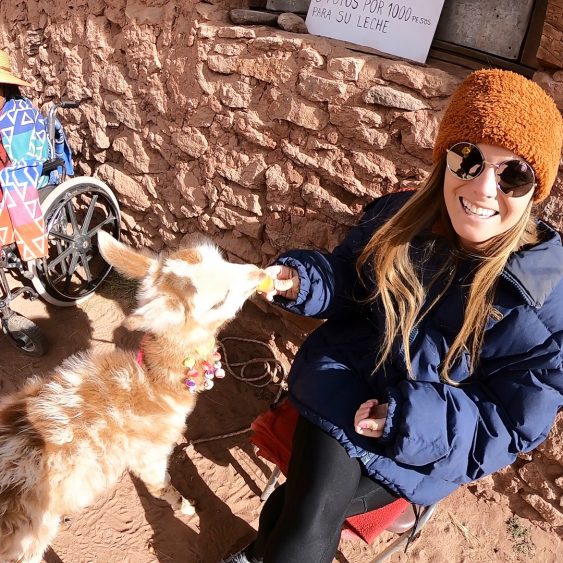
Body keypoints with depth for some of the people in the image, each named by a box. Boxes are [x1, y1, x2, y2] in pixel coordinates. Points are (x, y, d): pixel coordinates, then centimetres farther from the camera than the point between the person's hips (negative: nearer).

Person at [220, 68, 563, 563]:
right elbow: (346, 283, 9)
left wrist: (413, 419, -23)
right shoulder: (398, 219, -9)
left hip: (429, 441, -1)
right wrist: (299, 280, -13)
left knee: (300, 508, -11)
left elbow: (515, 423, -11)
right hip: (348, 387, 2)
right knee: (313, 514, -19)